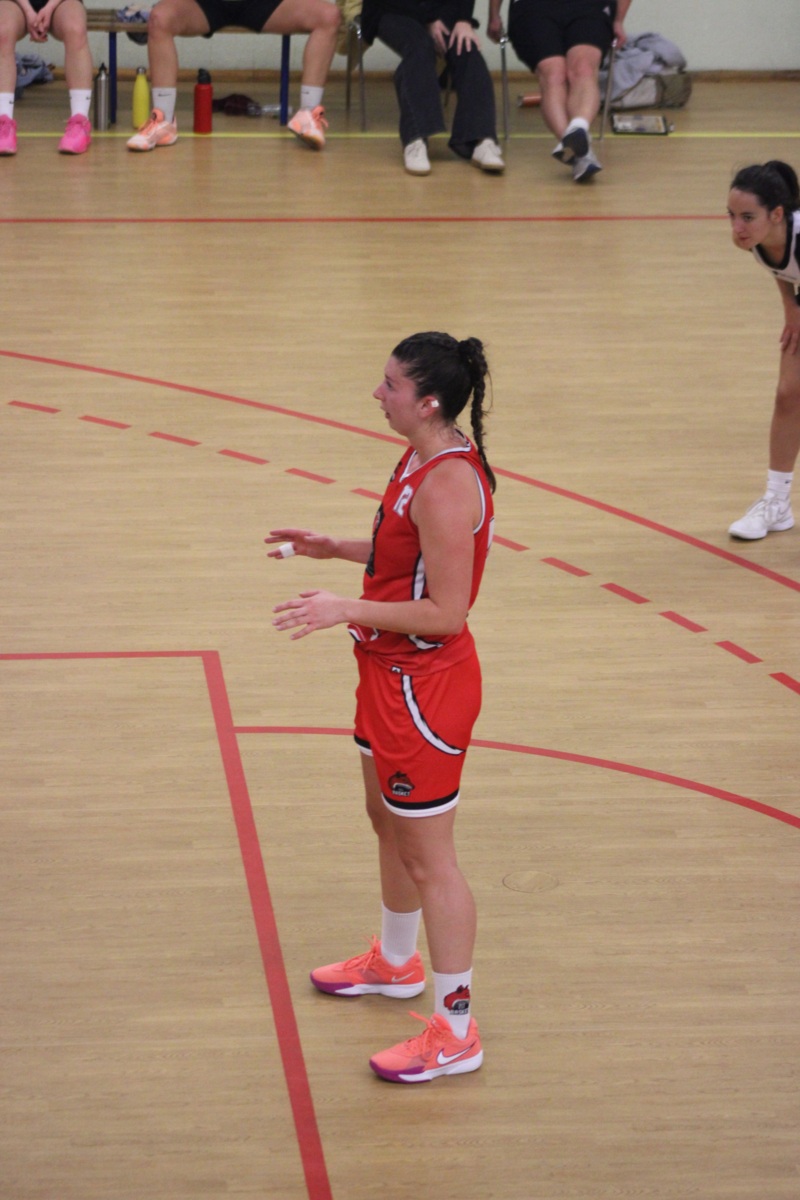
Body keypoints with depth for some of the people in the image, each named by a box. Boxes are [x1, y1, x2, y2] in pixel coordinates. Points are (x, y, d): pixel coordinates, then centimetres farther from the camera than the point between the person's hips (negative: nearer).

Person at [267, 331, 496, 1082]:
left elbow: (445, 610, -28)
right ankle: (396, 962, 50)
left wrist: (349, 610, -29)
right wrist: (336, 548, 13)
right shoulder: (420, 461, 3)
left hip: (425, 684, -11)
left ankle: (456, 1032, 8)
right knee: (388, 822, 28)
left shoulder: (446, 486, -28)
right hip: (392, 674, 11)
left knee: (428, 857, -2)